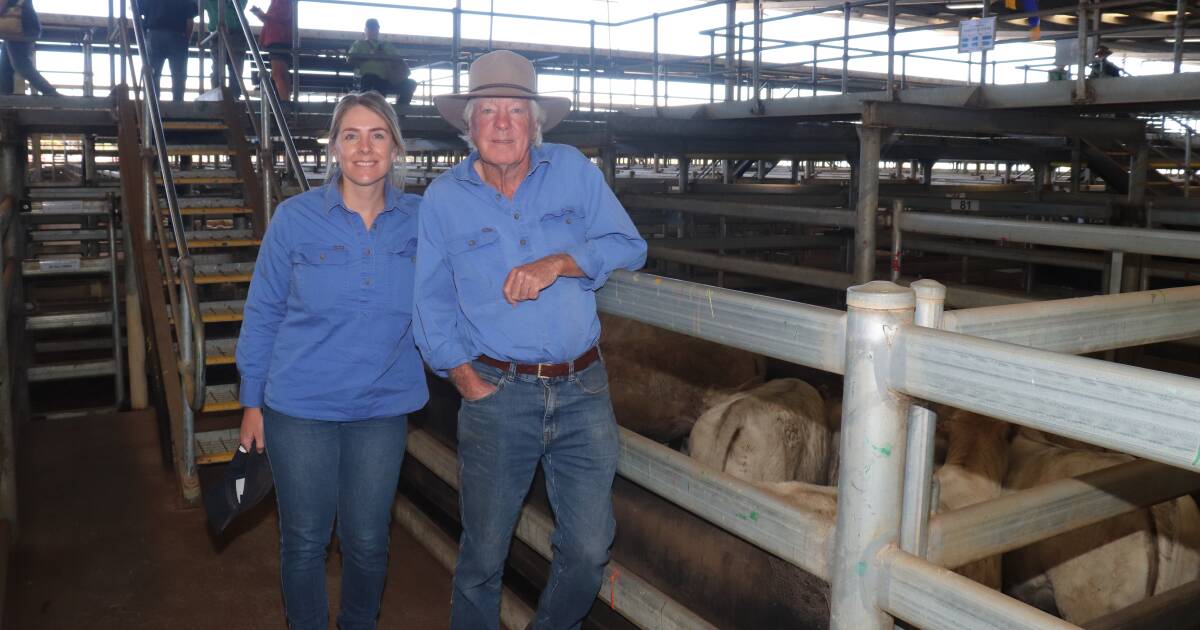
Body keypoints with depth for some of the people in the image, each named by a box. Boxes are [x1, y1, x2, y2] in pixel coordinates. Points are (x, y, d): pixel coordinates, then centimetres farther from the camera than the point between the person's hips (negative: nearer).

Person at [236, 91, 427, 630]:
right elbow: (263, 313, 0)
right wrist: (252, 401, 2)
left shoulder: (419, 220, -2)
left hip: (383, 407, 2)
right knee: (304, 541, 12)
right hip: (299, 407, -1)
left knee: (367, 542, 14)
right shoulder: (295, 218, -6)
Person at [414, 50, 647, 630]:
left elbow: (629, 245, 2)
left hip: (583, 387, 1)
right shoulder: (443, 198, 2)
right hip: (497, 391, -1)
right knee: (483, 554, 9)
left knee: (588, 551, 8)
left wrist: (558, 263, -14)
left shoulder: (573, 170, 3)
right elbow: (431, 303, 5)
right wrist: (468, 382, -4)